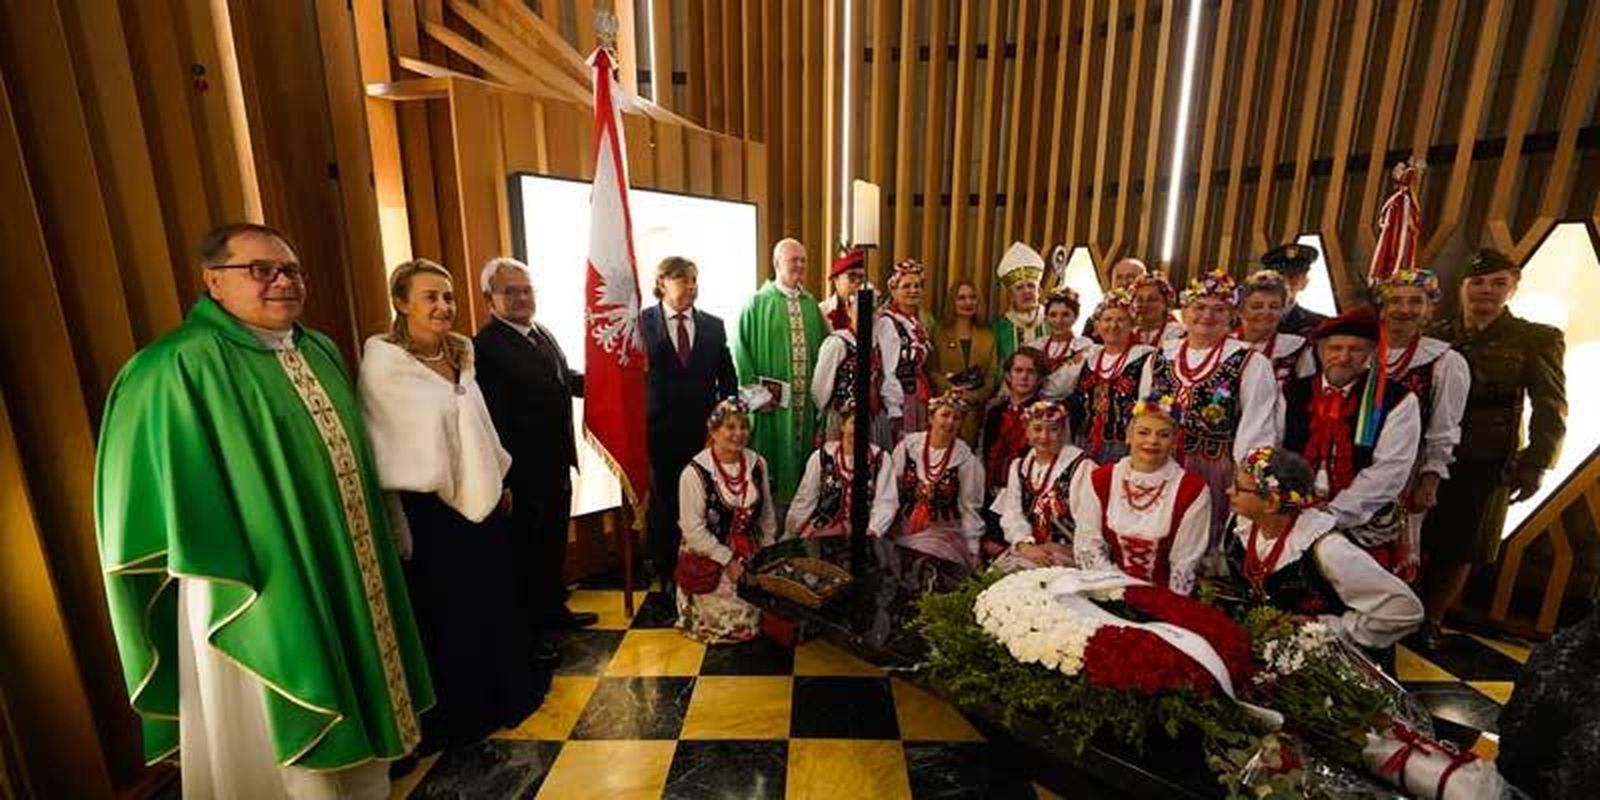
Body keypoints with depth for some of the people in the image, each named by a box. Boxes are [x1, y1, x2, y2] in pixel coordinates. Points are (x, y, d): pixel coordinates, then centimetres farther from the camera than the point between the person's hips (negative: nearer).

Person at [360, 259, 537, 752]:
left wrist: (500, 480, 12)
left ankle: (505, 692, 37)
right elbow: (391, 440, -11)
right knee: (448, 610, 10)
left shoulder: (461, 353, 5)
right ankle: (459, 712, 31)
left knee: (496, 599, 17)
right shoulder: (383, 360, -12)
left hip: (482, 496, 6)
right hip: (432, 505, -6)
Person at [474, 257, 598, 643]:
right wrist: (504, 479, -21)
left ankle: (554, 610, 42)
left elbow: (565, 379, 18)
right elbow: (492, 419, -21)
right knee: (526, 550, 10)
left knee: (554, 542, 22)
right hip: (523, 472, -8)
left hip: (556, 465, 8)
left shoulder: (543, 334, 9)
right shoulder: (485, 346, -18)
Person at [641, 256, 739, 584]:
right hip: (659, 431, -2)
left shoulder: (714, 326, 6)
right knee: (662, 505, 11)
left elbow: (727, 380, 9)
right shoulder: (641, 322, -3)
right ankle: (664, 571, 30)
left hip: (705, 431, 2)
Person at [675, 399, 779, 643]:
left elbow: (767, 514, 8)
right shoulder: (695, 472, -18)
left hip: (749, 556, 5)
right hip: (708, 559, -5)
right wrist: (727, 559, -16)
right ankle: (697, 612, 21)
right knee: (739, 623, -7)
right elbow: (693, 529, -17)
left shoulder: (757, 464, -2)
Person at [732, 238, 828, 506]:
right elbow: (740, 348, -7)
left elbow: (824, 348, 14)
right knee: (772, 451, 1)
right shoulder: (758, 303, -2)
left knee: (801, 451, 10)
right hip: (772, 397, -4)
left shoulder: (811, 304, 13)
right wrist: (754, 389, -14)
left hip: (806, 397, 5)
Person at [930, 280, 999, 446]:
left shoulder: (987, 335, 15)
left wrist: (976, 395, -9)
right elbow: (932, 370, -1)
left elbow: (993, 374, 8)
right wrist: (951, 389, -16)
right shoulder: (939, 332, 6)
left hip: (977, 408, 2)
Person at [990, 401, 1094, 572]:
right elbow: (1012, 514, 3)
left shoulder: (1081, 466, -2)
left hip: (1067, 550, -3)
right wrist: (1025, 545, -13)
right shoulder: (1018, 466, 12)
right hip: (1029, 547, 4)